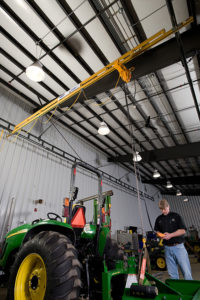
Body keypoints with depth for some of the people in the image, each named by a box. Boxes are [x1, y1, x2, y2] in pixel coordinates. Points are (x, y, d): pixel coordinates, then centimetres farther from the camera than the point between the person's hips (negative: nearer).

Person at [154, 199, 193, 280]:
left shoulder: (176, 216, -2)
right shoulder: (159, 219, 7)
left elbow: (183, 230, -6)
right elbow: (157, 231, 15)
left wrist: (170, 235, -15)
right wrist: (161, 235, -7)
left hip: (178, 246, -3)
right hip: (167, 248, 3)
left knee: (186, 271, -1)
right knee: (172, 273, 11)